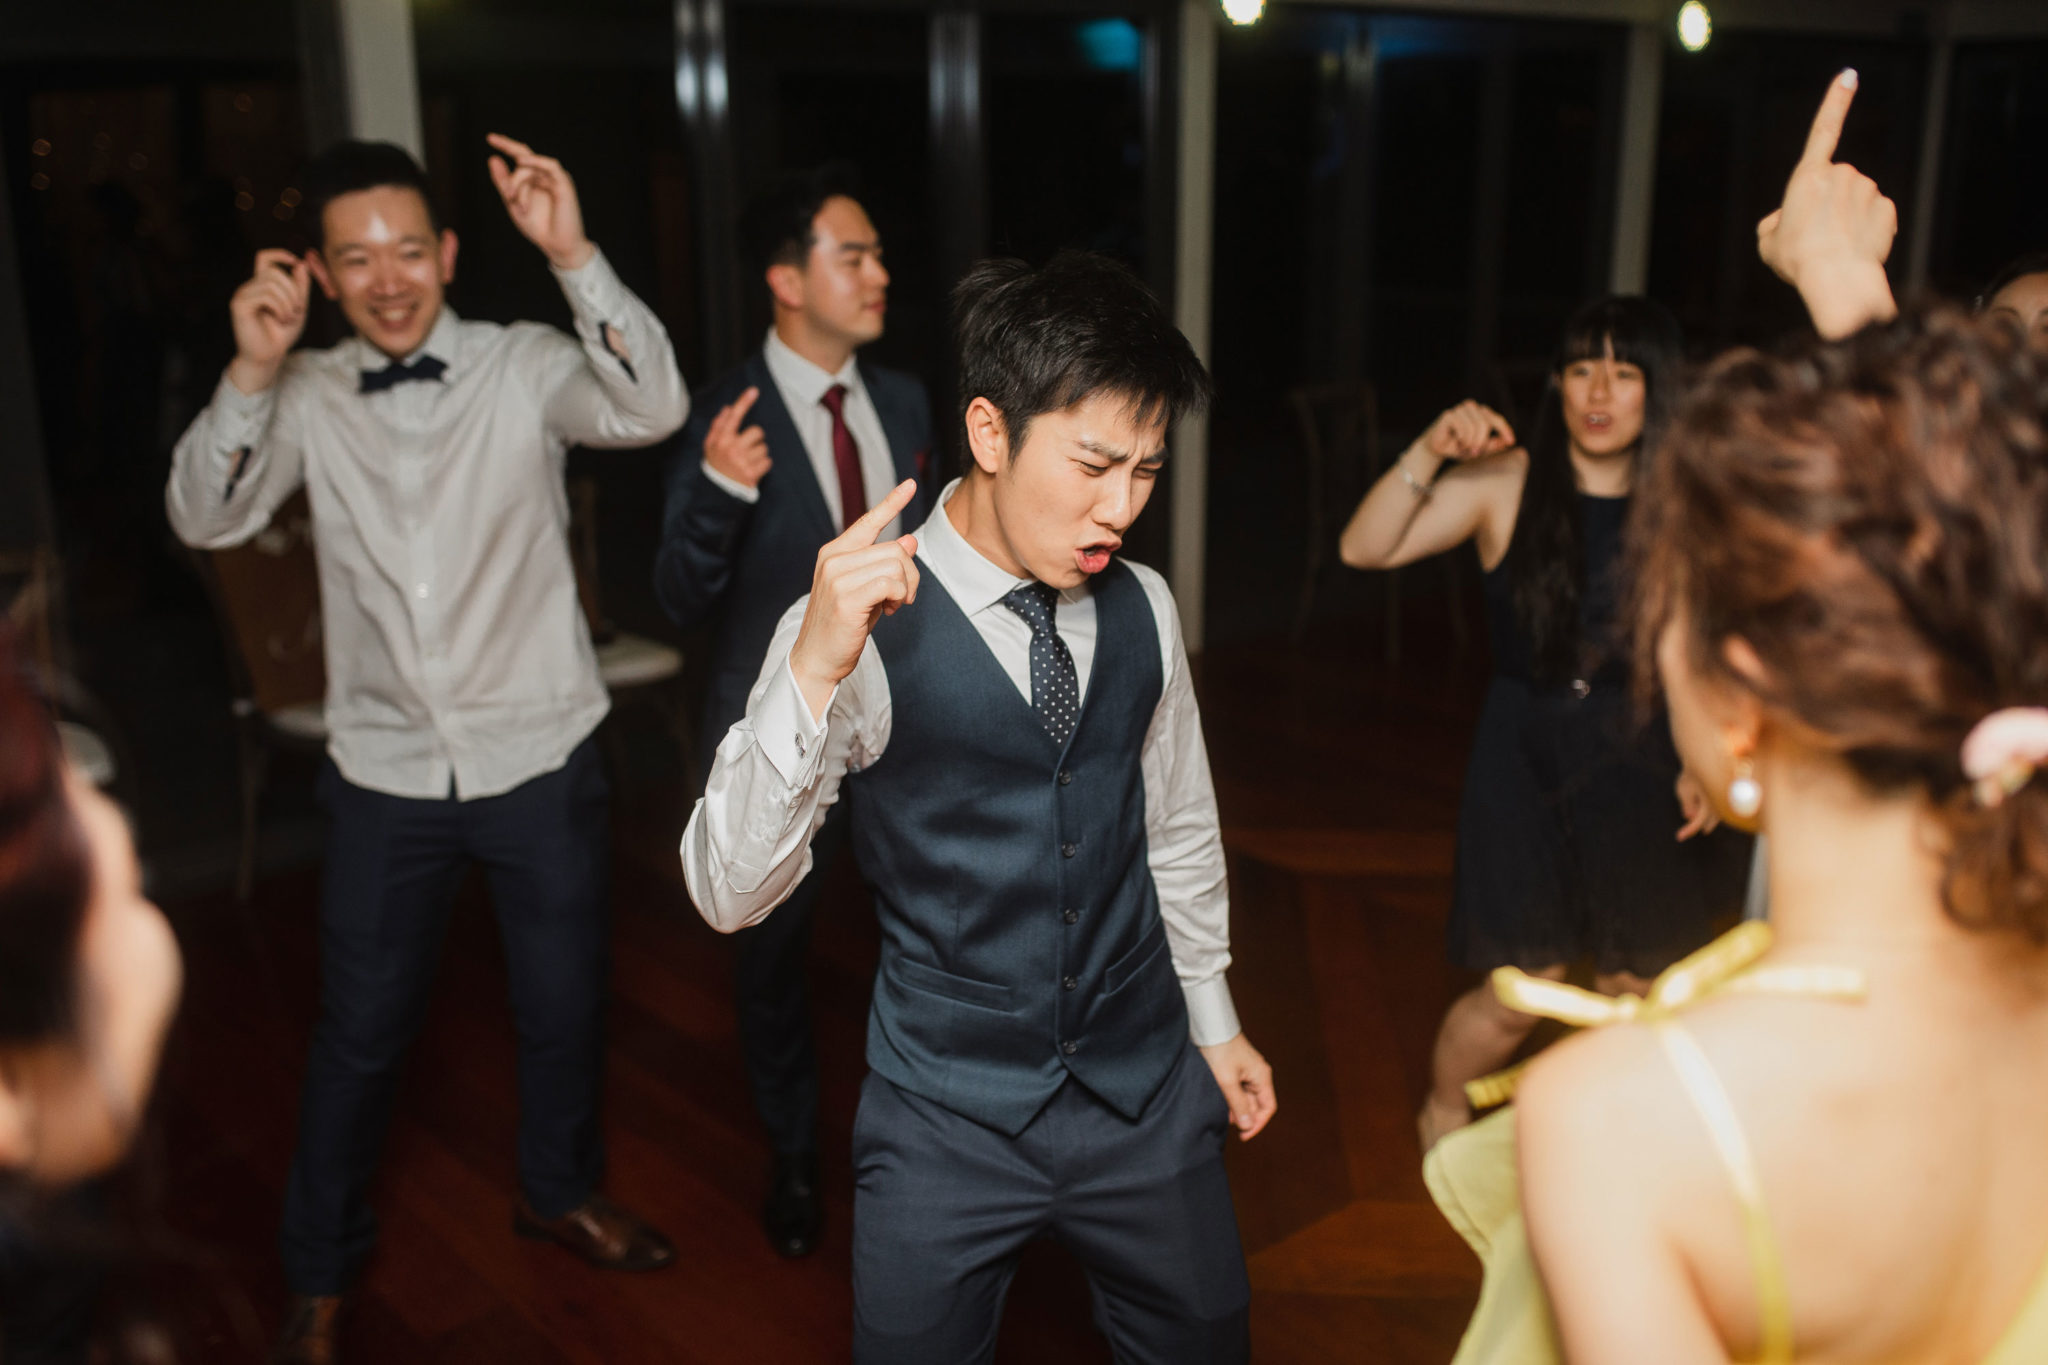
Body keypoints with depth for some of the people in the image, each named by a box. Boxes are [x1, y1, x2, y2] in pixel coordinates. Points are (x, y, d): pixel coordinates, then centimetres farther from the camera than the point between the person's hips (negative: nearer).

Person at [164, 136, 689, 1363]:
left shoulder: (525, 365, -8)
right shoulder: (305, 395, -2)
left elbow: (652, 409, -25)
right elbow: (206, 519, -11)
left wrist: (574, 256, -35)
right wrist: (252, 370, -25)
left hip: (540, 757, -1)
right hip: (387, 770, 1)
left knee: (566, 1002, 17)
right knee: (362, 1029, 14)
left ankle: (560, 1190, 46)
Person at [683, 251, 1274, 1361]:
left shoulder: (1141, 608, -2)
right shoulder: (867, 627, -18)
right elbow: (729, 892, -24)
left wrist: (1213, 1019, 19)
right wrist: (816, 671, -38)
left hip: (1147, 1097, 4)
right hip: (948, 1123, -4)